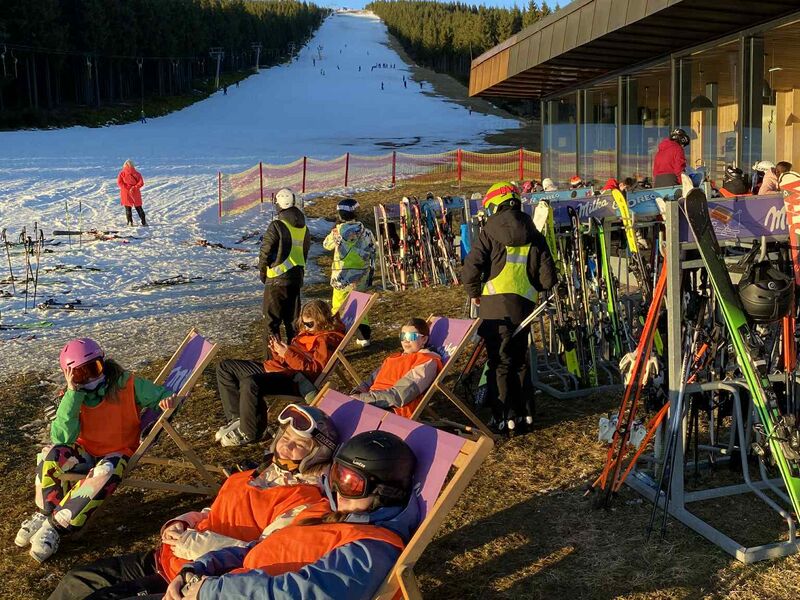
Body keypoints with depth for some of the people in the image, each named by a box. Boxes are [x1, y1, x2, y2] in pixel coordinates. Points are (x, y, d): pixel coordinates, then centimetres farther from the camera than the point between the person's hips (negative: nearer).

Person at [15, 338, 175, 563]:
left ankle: (55, 527, -29)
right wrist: (73, 393, -26)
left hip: (116, 454, -2)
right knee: (51, 454, -30)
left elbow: (161, 395, -2)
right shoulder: (73, 396, -6)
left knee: (105, 474, -38)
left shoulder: (127, 384, -10)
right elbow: (62, 438, -21)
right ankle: (44, 515, -14)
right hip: (84, 453, 2)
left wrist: (167, 400, -29)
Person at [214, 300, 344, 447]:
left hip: (293, 379, -11)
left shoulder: (328, 340, -4)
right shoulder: (307, 333, 23)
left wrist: (287, 354, -16)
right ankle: (237, 417, 6)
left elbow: (315, 369, -15)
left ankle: (249, 433, -18)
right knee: (225, 367, 9)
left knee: (250, 383, -39)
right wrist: (278, 351, 6)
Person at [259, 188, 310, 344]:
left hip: (277, 279, -6)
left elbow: (265, 252, -10)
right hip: (297, 278, 6)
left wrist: (263, 273, 6)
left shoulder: (277, 226, -13)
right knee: (293, 319, 15)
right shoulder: (303, 228, 7)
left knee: (272, 321, 2)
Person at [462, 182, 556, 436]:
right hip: (524, 304, 4)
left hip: (495, 305, -4)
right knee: (520, 361, 17)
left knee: (499, 362, 3)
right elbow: (547, 279, 4)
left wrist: (474, 293, 5)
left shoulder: (489, 233, -4)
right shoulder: (534, 236, 7)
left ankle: (505, 419, 2)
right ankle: (525, 414, 22)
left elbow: (471, 268, -13)